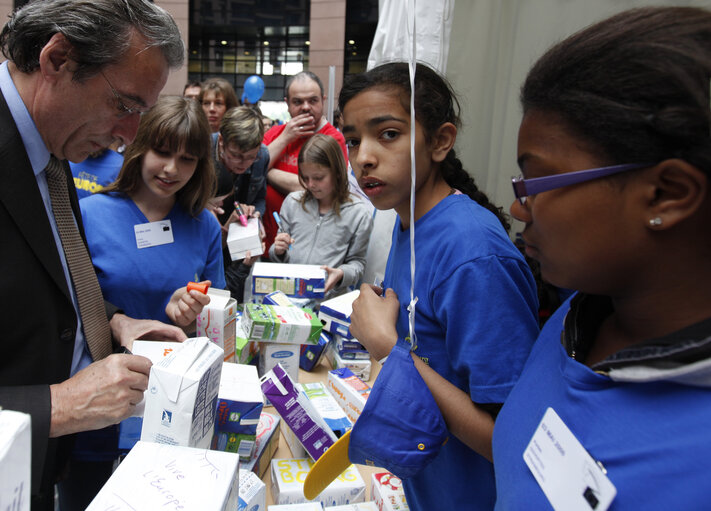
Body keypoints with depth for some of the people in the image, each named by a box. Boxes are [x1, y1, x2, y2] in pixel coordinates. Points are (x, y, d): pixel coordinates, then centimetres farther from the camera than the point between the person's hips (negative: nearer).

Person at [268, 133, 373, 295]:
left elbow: (357, 261, 9)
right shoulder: (293, 201, 12)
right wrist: (278, 251, -2)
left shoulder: (358, 214, 1)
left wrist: (341, 274, -12)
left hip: (327, 296, -2)